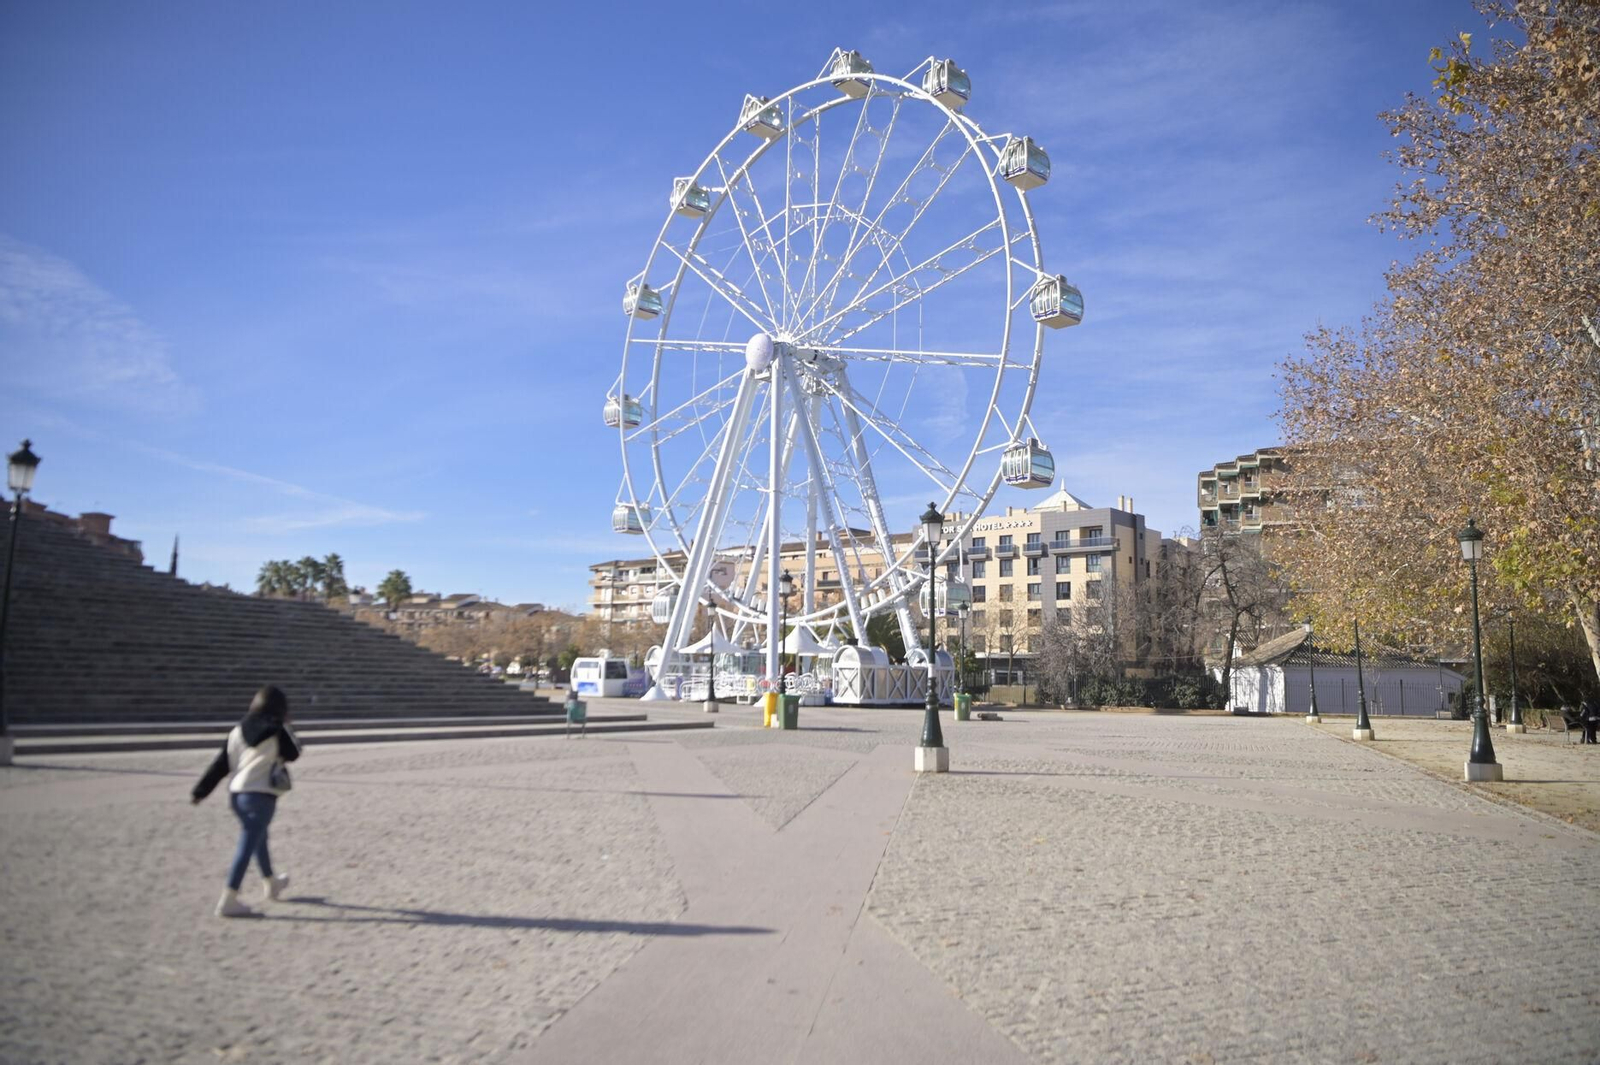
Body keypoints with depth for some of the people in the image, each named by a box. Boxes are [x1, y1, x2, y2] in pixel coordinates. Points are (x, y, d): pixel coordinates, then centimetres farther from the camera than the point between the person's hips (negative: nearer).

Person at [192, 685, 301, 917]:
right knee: (247, 846, -5)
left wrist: (200, 791, 11)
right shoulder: (275, 732, -10)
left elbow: (220, 764, 8)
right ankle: (228, 901, -8)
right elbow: (293, 753, 3)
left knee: (259, 839, 24)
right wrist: (287, 728, 14)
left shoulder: (238, 731, 8)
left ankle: (272, 884, 44)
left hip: (236, 793, 8)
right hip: (261, 795, -8)